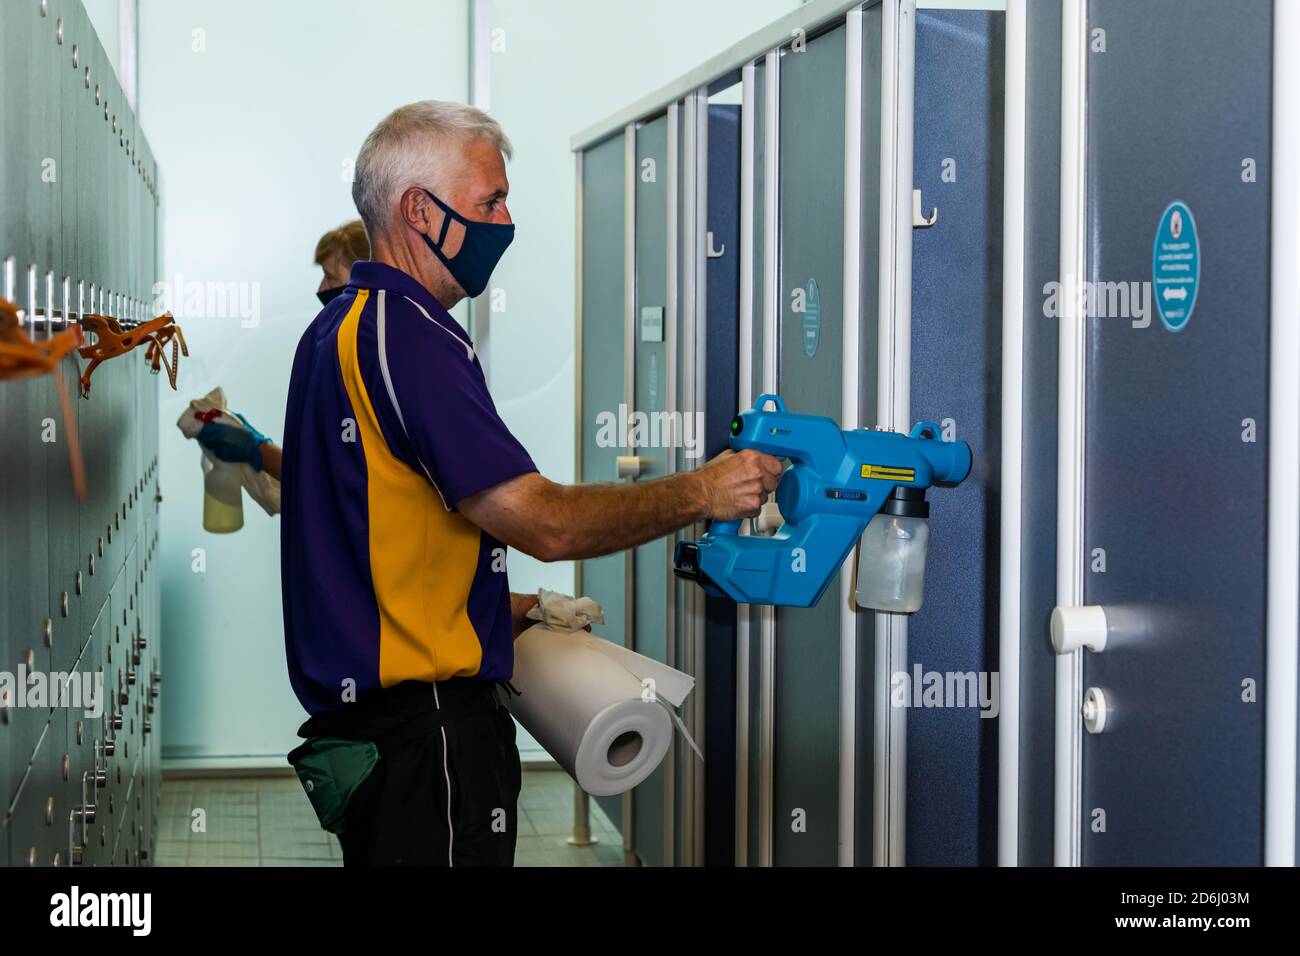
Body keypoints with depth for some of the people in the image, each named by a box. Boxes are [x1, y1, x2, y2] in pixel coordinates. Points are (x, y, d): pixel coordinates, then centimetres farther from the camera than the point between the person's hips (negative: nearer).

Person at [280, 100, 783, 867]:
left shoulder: (339, 329, 16)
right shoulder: (407, 335, -18)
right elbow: (545, 522, -22)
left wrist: (495, 607, 14)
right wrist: (700, 493, -12)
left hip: (359, 711, 11)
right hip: (427, 724, -11)